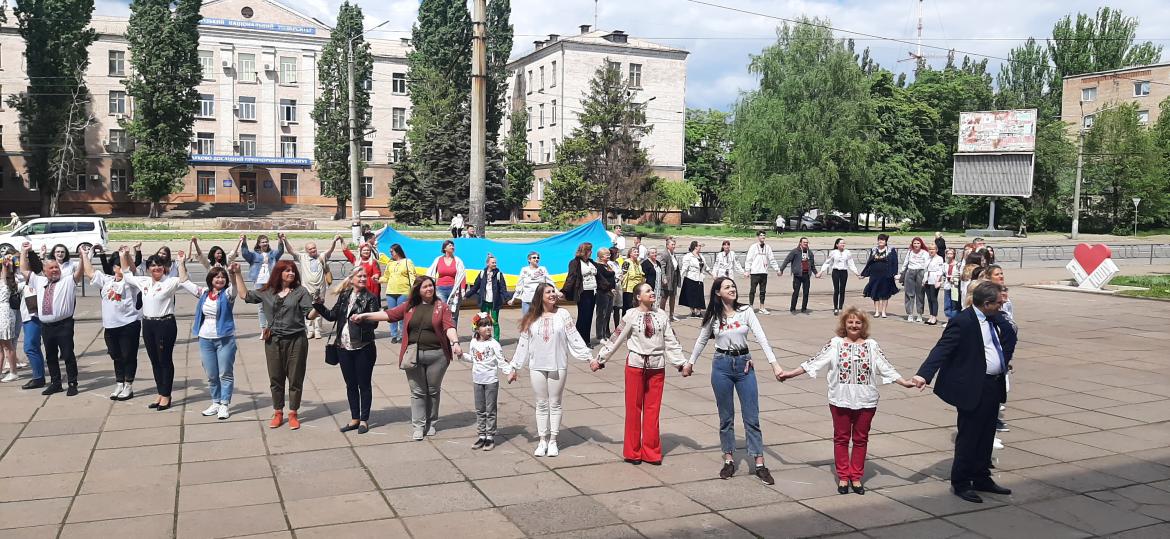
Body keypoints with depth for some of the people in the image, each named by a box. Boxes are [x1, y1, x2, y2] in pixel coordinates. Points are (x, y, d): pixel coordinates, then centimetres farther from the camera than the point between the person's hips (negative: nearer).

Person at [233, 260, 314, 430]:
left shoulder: (300, 291, -2)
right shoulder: (267, 292, 7)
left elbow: (310, 313, -6)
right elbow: (244, 295, 12)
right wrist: (238, 274, 10)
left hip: (296, 340, -3)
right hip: (273, 341, 3)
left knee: (295, 378, 5)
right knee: (275, 379, 10)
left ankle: (293, 414, 17)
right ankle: (278, 413, 23)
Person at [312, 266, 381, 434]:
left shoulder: (371, 298, -7)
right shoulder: (344, 296, 7)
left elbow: (374, 323, -13)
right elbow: (332, 315, 11)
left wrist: (361, 319, -31)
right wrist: (320, 307, -3)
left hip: (363, 348, -5)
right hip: (344, 348, 5)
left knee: (364, 384, 5)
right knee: (350, 385, 13)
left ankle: (364, 420, 15)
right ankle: (355, 418, 24)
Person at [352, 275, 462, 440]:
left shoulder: (441, 306, -1)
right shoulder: (409, 306, 7)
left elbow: (449, 326, -11)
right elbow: (389, 314, 7)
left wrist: (455, 343, -28)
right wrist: (364, 316, 3)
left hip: (437, 355, -1)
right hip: (414, 355, 1)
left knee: (433, 391, 10)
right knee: (417, 392, 4)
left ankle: (431, 423, 25)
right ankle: (418, 426, 11)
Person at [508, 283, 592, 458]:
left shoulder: (562, 315, -2)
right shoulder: (531, 319, 2)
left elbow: (574, 338, -2)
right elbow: (523, 344, 6)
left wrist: (589, 357, -9)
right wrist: (514, 368, 6)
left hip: (558, 366, -1)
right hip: (537, 367, 1)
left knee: (555, 404, 6)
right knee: (541, 404, 8)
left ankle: (553, 441, 15)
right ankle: (542, 441, 17)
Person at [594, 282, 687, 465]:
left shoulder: (661, 315, 4)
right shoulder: (631, 316, -4)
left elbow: (671, 342, 7)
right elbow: (615, 340, 1)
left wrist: (681, 363, 2)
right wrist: (599, 359, 2)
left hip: (657, 367, 2)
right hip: (635, 365, -2)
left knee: (652, 409, 6)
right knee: (633, 408, 5)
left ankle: (651, 452, 15)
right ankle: (633, 451, 16)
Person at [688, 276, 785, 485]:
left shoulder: (746, 311, -4)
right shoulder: (713, 316, 0)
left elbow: (761, 337, -10)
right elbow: (701, 340, 14)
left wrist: (774, 363, -17)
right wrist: (690, 362, 20)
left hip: (744, 364, 0)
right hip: (722, 365, 0)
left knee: (752, 417, 1)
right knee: (726, 417, 8)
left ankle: (759, 464, 6)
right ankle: (729, 460, 20)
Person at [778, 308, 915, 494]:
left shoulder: (871, 345, 3)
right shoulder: (835, 344, -1)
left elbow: (885, 367, 1)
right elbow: (816, 361, -2)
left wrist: (904, 382, -9)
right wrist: (790, 373, -7)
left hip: (865, 401, 1)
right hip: (840, 400, -1)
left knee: (860, 439, 10)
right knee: (841, 438, 8)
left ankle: (856, 477, 21)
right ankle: (843, 477, 19)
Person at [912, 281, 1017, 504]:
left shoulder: (995, 318, 8)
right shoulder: (962, 322, -18)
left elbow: (1010, 335, 26)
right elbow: (942, 349, -25)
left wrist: (1005, 361, 11)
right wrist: (924, 374, -37)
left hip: (995, 386, 8)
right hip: (973, 388, -8)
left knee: (986, 436, 17)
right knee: (968, 437, 1)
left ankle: (981, 478, 30)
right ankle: (961, 483, 13)